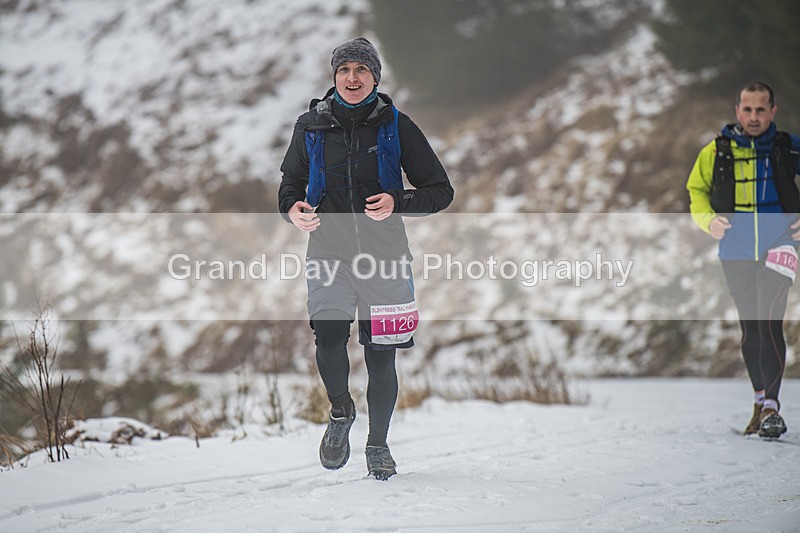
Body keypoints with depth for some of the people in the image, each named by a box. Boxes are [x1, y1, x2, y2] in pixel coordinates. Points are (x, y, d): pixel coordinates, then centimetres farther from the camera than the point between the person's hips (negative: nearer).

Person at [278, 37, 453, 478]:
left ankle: (378, 444, 24)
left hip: (385, 255, 0)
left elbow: (441, 190, 4)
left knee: (381, 358, 2)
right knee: (328, 341, -19)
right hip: (330, 254, 0)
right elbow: (290, 182, 21)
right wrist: (292, 208, -3)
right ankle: (340, 412, 13)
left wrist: (397, 203, -15)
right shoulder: (311, 126, 6)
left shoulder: (396, 127, 1)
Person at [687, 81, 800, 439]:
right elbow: (697, 191, 12)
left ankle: (771, 407, -18)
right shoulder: (716, 151, 3)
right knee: (750, 330, 10)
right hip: (735, 252, 2)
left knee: (769, 323, -17)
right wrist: (708, 220, -7)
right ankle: (760, 401, 24)